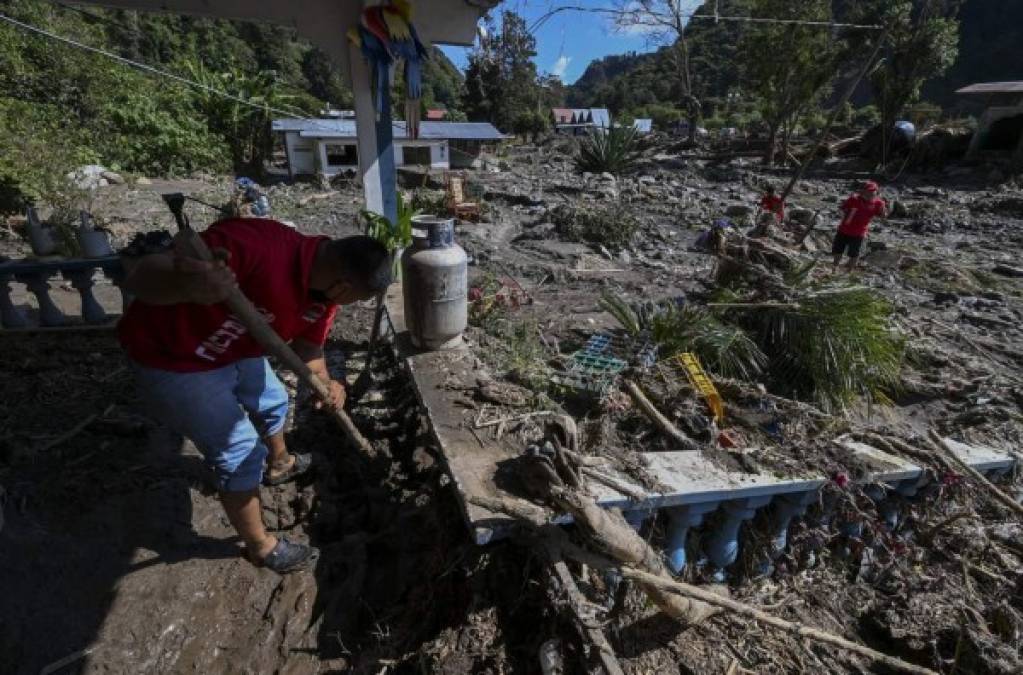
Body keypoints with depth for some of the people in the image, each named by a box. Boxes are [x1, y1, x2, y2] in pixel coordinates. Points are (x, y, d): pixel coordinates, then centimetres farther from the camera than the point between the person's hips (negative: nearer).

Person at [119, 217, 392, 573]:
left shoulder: (326, 286, -13)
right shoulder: (255, 246, -39)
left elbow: (308, 345, 0)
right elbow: (137, 274, -34)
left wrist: (324, 383, -21)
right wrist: (188, 284, -57)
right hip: (171, 360, -7)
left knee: (273, 402, 26)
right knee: (240, 451, -1)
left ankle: (281, 464, 58)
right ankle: (261, 546, 23)